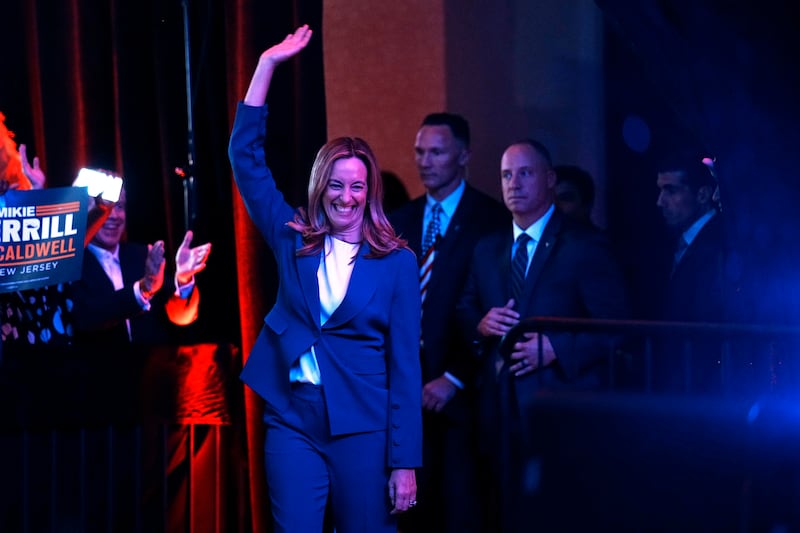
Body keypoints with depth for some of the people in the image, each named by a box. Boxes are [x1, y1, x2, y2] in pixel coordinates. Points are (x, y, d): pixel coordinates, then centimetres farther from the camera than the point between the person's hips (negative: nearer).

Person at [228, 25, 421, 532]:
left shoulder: (397, 261, 0)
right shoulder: (292, 240, 6)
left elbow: (405, 363, -2)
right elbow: (246, 157, 3)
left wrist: (406, 463, -6)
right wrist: (268, 64, -2)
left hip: (364, 428, -1)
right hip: (293, 421, 2)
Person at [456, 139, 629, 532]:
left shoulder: (585, 246, -2)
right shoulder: (487, 250, 15)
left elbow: (614, 328, -8)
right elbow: (464, 313, 18)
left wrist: (556, 348, -19)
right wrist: (481, 324, -4)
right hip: (501, 409, 5)